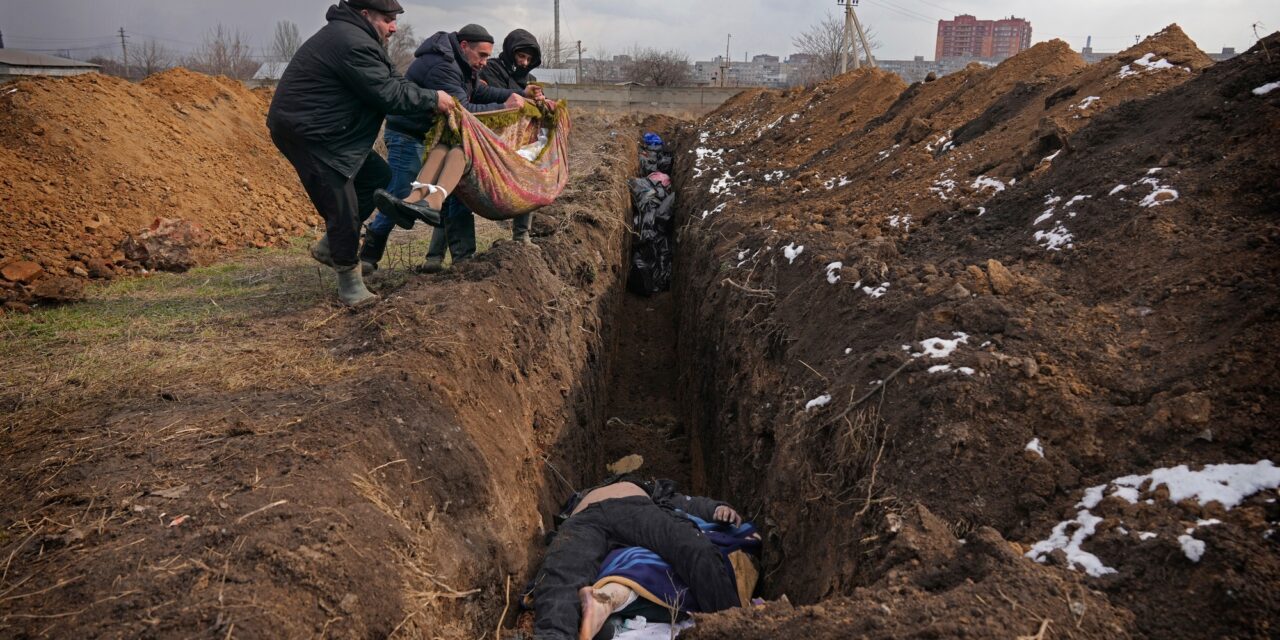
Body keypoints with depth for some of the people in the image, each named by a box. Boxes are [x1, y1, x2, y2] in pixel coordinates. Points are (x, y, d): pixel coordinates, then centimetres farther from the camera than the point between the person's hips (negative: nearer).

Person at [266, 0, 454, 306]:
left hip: (325, 131, 11)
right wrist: (432, 99, -10)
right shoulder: (353, 44, -23)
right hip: (304, 134, -11)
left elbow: (391, 79, 11)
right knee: (343, 208, -8)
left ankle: (328, 246, 22)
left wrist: (432, 99, -1)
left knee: (377, 176, 15)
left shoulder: (358, 38, 12)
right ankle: (348, 278, 9)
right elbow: (388, 94, -21)